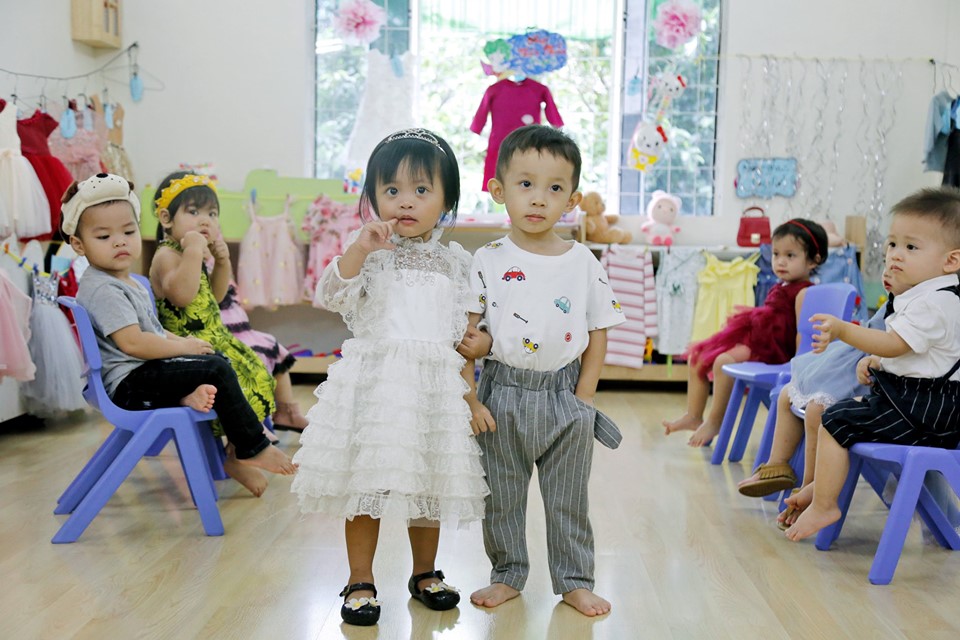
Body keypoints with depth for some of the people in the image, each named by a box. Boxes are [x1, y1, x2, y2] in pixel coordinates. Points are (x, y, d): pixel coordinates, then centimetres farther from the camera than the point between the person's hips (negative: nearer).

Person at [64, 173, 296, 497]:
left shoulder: (128, 283, 16)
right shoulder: (102, 289, -18)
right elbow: (132, 342, -26)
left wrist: (182, 341, 8)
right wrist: (183, 347, -15)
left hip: (145, 372, 11)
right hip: (129, 382, -11)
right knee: (217, 371, -19)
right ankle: (252, 449, -11)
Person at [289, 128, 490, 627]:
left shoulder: (455, 262, 7)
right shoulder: (366, 251, 0)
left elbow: (465, 333, 10)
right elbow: (330, 296, -14)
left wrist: (469, 392, 5)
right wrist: (359, 250, -25)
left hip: (435, 387, 2)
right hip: (373, 383, -2)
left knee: (429, 484, 12)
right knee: (365, 485, 3)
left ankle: (425, 572, 32)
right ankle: (360, 581, 19)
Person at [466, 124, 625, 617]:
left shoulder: (583, 263, -1)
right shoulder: (488, 261, -5)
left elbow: (598, 333, 3)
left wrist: (583, 397, -3)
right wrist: (469, 399, -10)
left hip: (564, 396, 1)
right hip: (502, 395, 0)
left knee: (568, 501, 12)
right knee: (501, 498, 12)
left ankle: (575, 581, 26)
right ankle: (508, 575, 30)